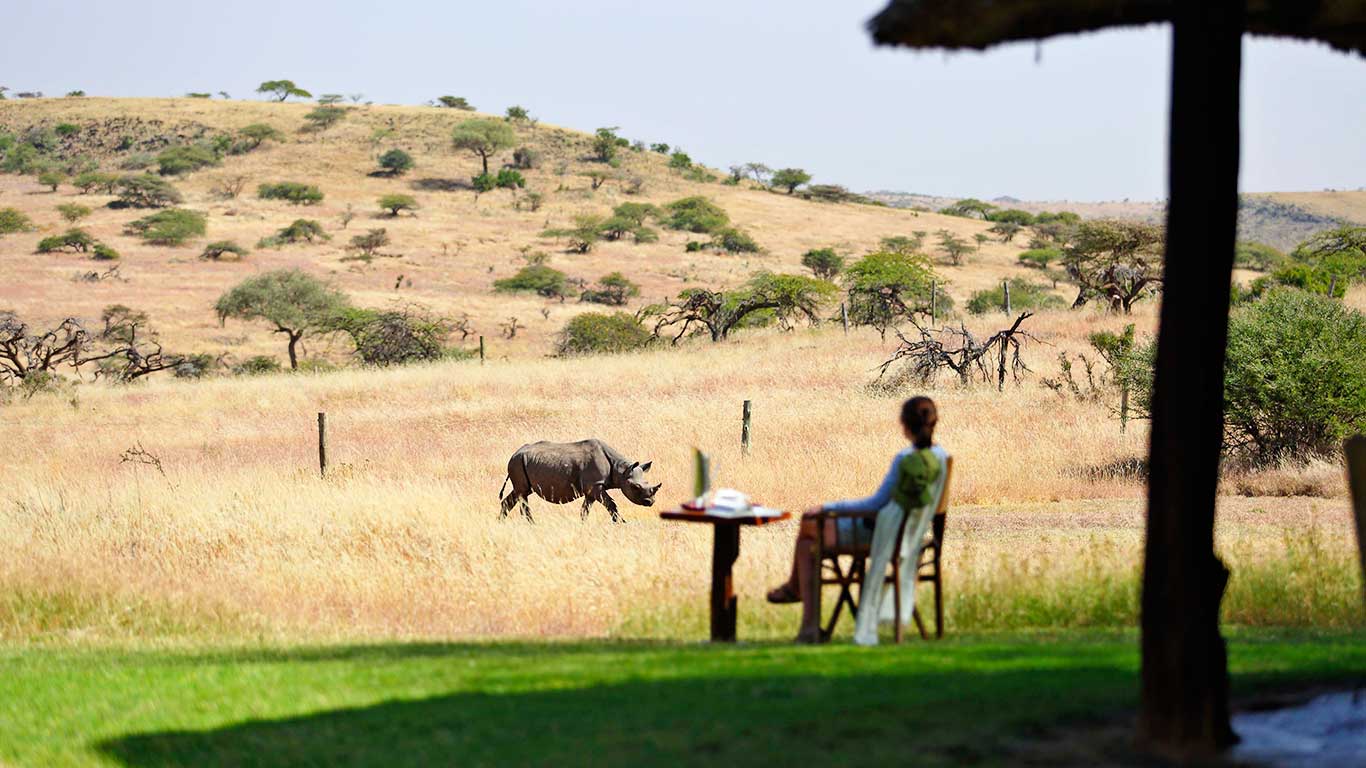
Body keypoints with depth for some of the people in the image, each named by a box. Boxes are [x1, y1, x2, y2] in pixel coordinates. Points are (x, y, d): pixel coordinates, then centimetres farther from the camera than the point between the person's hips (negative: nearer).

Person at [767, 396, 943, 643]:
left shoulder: (905, 459, -25)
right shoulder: (937, 457, -2)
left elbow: (877, 503, -20)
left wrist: (828, 508, -10)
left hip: (874, 532, -8)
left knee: (808, 526, 16)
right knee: (808, 542, 20)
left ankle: (794, 586, 43)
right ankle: (810, 624, 17)